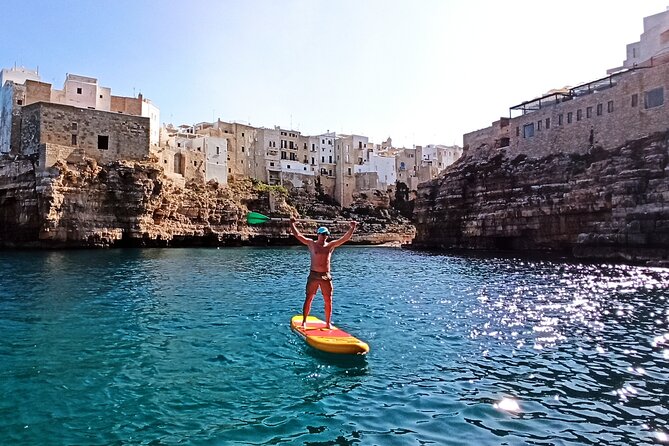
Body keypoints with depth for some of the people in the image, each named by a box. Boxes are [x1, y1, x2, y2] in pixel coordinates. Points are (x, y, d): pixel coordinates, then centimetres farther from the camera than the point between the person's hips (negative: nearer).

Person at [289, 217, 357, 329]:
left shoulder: (331, 245, 6)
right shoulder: (312, 244, 2)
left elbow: (345, 238, 5)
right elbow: (298, 235, 0)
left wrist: (352, 228, -1)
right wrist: (292, 224, -4)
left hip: (326, 277, 2)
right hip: (313, 276, -2)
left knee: (328, 301, 5)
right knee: (308, 299, 2)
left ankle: (328, 323, 17)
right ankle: (304, 321, 11)